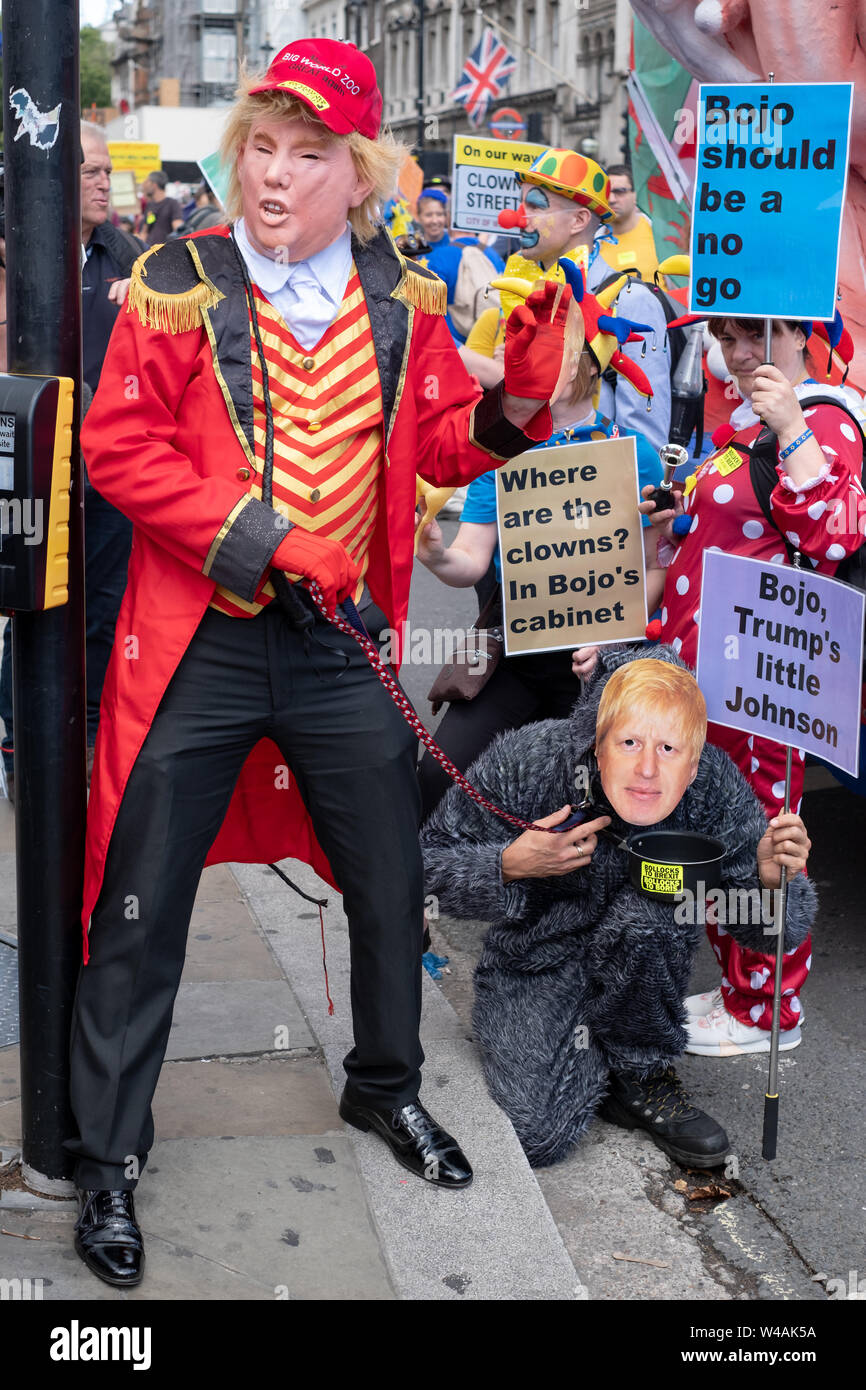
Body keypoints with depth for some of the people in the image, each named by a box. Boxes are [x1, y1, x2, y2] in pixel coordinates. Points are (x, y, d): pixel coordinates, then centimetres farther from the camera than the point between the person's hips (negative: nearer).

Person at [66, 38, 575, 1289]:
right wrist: (259, 537, -19)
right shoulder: (177, 284, -6)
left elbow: (442, 444, 7)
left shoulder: (401, 299, 5)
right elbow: (119, 443, -9)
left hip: (341, 643, 3)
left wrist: (517, 396, -13)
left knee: (390, 887, 14)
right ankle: (108, 1154, 19)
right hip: (195, 645, -3)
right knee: (141, 907, 3)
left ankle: (385, 1086, 40)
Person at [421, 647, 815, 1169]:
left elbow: (763, 928, -14)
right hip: (535, 963, -1)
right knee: (540, 1135, -21)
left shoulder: (715, 785, -24)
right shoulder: (527, 761, -26)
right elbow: (430, 861, -13)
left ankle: (641, 1076, -8)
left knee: (651, 906, -34)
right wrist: (511, 866, -31)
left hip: (637, 963, 1)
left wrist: (772, 880, -36)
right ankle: (586, 1054, 14)